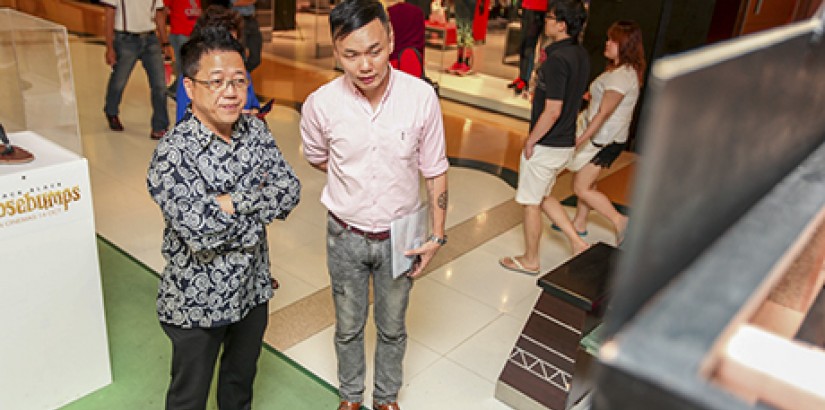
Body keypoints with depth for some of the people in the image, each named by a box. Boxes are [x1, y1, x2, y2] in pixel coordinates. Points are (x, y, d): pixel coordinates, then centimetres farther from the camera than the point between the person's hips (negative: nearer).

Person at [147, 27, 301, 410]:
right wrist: (260, 204, -20)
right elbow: (200, 230, -33)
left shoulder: (255, 130, -6)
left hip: (252, 290, 5)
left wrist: (232, 202, -24)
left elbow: (290, 190, -12)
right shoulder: (172, 152, -25)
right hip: (197, 304, -5)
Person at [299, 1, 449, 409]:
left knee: (392, 327, 20)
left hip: (400, 235, 0)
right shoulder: (320, 104, -18)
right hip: (346, 235, 0)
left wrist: (437, 234, -6)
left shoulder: (422, 96, -19)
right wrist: (355, 180, -2)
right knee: (348, 327, 20)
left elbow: (435, 171, -6)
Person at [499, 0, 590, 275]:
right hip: (566, 143, 9)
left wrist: (531, 140, -14)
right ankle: (577, 243, 23)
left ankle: (529, 260, 23)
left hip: (546, 146, -9)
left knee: (531, 202, 8)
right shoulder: (581, 56, 6)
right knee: (543, 196, 24)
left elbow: (553, 110, -26)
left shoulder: (557, 59, -23)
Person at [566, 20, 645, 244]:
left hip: (605, 139, -10)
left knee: (581, 188, -4)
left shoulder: (621, 75, -23)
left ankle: (620, 221, 4)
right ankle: (579, 223, 34)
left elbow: (604, 113, -26)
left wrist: (581, 139, -25)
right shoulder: (627, 71, 9)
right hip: (605, 137, 10)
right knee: (585, 182, 20)